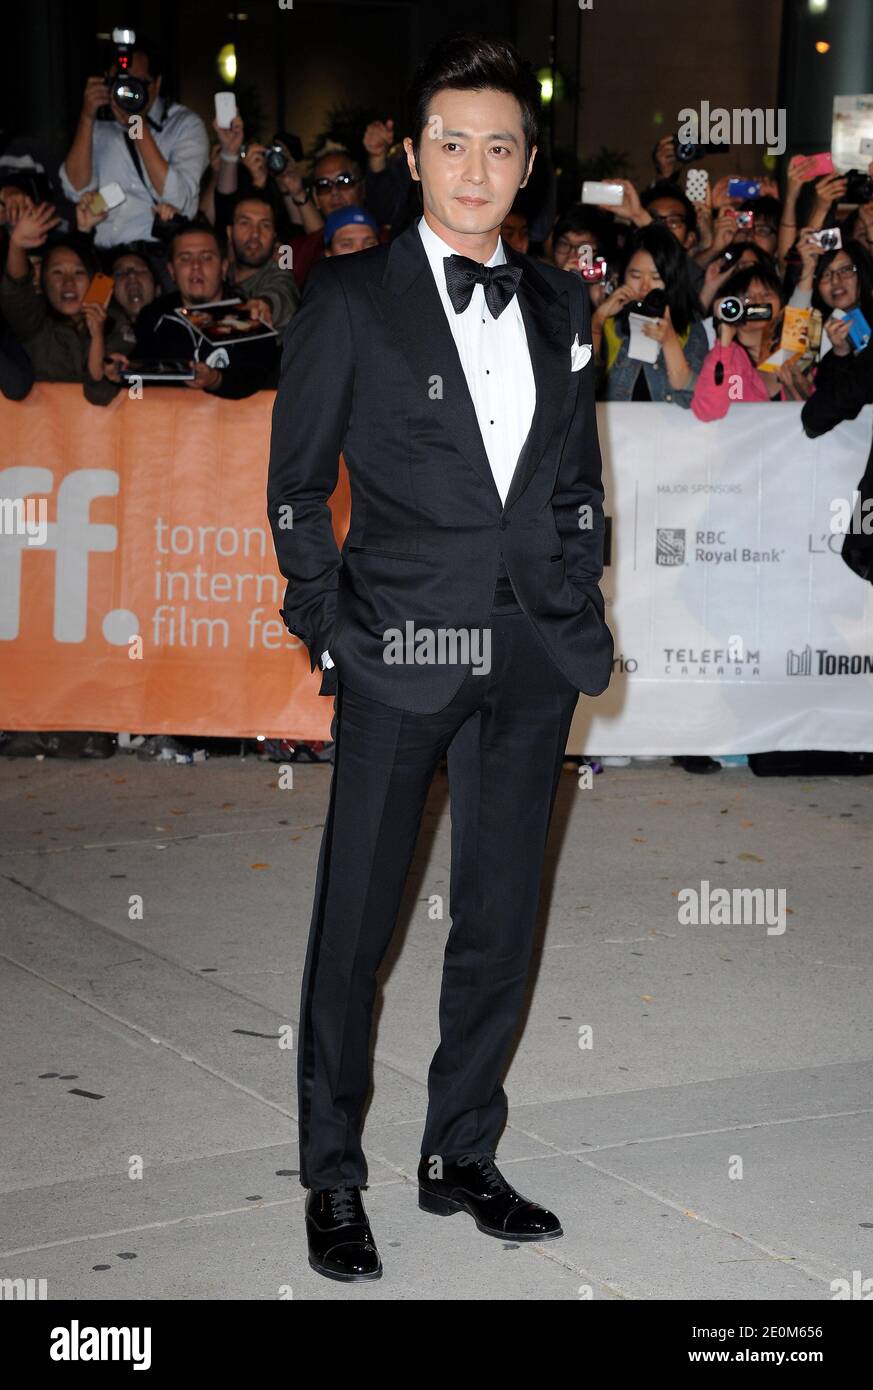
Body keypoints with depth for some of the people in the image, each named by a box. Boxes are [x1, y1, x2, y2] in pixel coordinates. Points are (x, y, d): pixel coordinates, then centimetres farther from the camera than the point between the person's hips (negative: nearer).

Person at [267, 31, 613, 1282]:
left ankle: (461, 1156, 26)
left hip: (535, 658, 4)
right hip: (401, 650, -4)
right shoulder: (350, 299, -1)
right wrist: (330, 629, -3)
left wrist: (578, 613, 8)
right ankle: (333, 1181, 16)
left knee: (501, 917, 11)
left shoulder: (559, 305, 11)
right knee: (355, 920, 2)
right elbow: (296, 484, 1)